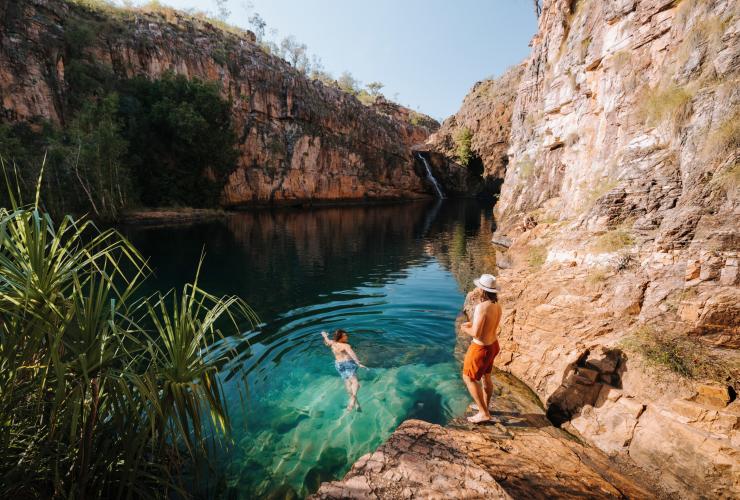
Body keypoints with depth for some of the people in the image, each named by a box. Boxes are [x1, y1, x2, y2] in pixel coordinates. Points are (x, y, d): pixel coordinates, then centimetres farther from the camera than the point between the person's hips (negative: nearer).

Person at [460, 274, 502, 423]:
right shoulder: (497, 305, -3)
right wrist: (472, 324, 14)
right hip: (493, 344, 9)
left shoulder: (482, 307, -31)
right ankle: (484, 406, 44)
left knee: (469, 378, 10)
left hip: (481, 348, -8)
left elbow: (475, 333, -29)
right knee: (486, 377, 25)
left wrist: (464, 329, -9)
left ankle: (484, 413, 17)